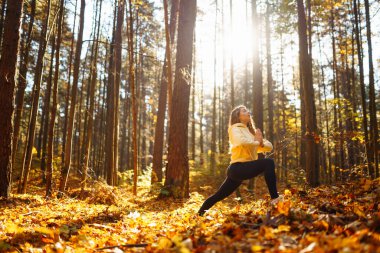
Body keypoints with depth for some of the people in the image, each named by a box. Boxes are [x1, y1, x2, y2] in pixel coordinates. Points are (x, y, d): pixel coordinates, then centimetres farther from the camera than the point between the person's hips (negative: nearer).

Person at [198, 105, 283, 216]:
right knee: (268, 162, -21)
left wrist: (262, 142, -8)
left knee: (219, 195, 14)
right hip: (238, 168, -8)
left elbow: (269, 146, 15)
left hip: (238, 170, 8)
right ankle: (274, 198, -24)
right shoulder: (235, 128, -3)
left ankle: (199, 215, 25)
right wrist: (257, 142, -9)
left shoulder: (250, 131, 20)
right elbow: (241, 142, -27)